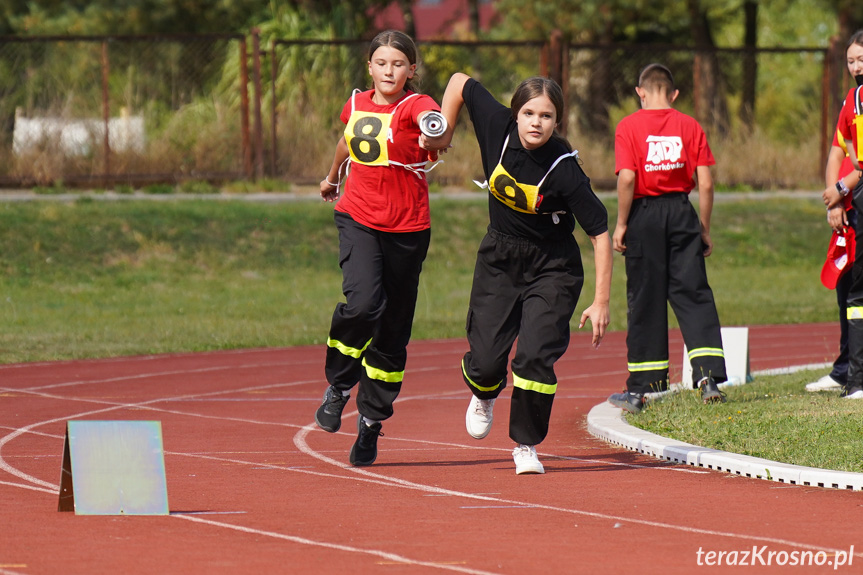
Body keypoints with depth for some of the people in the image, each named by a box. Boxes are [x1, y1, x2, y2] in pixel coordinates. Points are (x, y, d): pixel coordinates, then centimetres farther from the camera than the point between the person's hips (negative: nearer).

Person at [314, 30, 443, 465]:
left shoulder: (414, 106, -10)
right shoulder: (357, 104, 4)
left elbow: (431, 118, -36)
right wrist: (332, 176, 45)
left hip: (406, 229, -2)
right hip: (358, 219, 2)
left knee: (392, 331, 5)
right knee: (362, 303, -24)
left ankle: (371, 421, 22)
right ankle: (338, 387, 0)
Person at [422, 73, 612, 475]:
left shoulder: (565, 171, -26)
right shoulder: (499, 129, -18)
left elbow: (600, 233, -21)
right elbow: (460, 82, -1)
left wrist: (601, 302, -23)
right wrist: (443, 133, -4)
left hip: (552, 269, -3)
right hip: (499, 260, 3)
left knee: (535, 357, -15)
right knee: (487, 358, 1)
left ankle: (526, 445, 7)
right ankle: (484, 395, 40)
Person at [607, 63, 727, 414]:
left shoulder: (629, 126, -2)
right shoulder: (689, 126, 4)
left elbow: (626, 178, -12)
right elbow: (705, 182, 1)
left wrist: (621, 224, -3)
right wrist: (705, 229, 9)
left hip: (644, 214, -1)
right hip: (681, 212, 1)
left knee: (644, 299, 4)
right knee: (694, 294, 3)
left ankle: (640, 388, 7)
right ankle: (708, 375, -11)